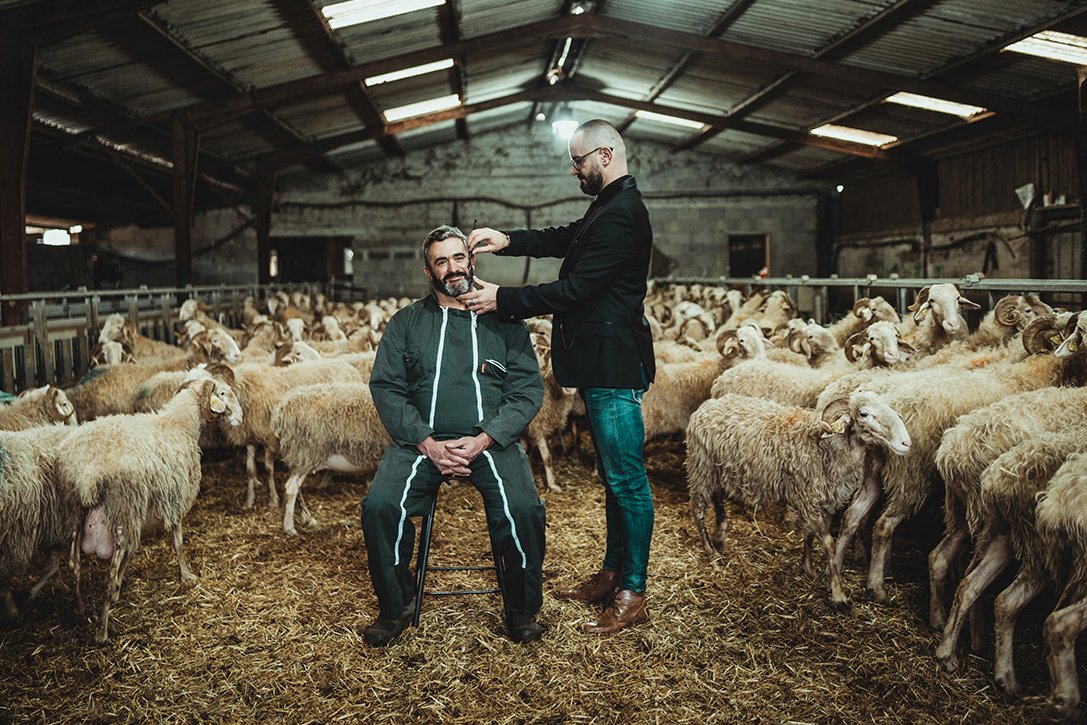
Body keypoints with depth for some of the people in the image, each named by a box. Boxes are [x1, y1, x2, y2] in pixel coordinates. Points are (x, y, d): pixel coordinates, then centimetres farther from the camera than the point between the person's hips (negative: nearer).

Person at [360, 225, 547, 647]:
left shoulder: (503, 321, 11)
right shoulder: (407, 322, 14)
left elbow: (528, 389, 3)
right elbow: (385, 387, 4)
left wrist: (482, 441, -12)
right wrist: (427, 444, -10)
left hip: (491, 442, -1)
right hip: (422, 442, 1)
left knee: (523, 510, -28)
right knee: (379, 506, -25)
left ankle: (523, 609, -1)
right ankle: (396, 606, 0)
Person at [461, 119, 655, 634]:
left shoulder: (620, 215, -18)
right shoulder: (611, 206, 16)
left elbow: (573, 290, -21)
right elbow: (565, 239, 25)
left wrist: (502, 300, -15)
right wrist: (508, 240, 9)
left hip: (614, 365, -11)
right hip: (601, 361, 11)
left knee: (627, 479, -4)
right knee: (614, 476, 16)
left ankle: (632, 595, 5)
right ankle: (612, 575, 28)